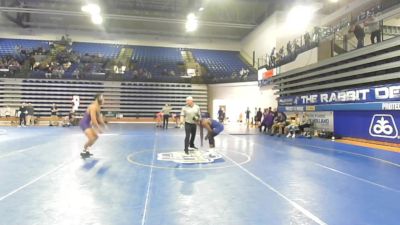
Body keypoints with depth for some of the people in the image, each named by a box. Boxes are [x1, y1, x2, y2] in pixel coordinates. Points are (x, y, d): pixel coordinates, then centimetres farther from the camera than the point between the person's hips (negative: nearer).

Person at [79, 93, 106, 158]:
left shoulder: (98, 107, 7)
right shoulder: (93, 107, -23)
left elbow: (99, 117, 16)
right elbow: (93, 119, -27)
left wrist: (104, 125, 10)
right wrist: (98, 128, -22)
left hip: (87, 124, 11)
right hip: (84, 123, -11)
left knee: (95, 136, 17)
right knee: (91, 138, -19)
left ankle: (86, 150, 26)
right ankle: (83, 152, 0)